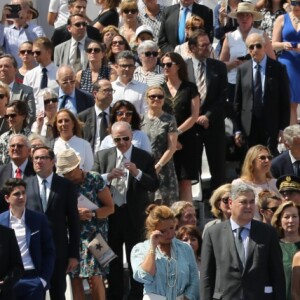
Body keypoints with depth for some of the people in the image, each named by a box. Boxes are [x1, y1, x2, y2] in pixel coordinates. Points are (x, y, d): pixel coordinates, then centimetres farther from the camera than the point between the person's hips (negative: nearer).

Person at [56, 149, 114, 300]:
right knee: (75, 277, 1)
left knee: (94, 278, -9)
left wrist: (93, 214, -17)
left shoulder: (94, 179, -3)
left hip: (94, 234, -3)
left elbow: (110, 207, 0)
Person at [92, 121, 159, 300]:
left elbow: (154, 186, -10)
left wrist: (137, 173, -26)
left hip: (134, 216, -3)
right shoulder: (102, 156, 2)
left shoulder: (144, 158, -4)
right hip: (110, 213, 3)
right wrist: (108, 177, -22)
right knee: (113, 258, 14)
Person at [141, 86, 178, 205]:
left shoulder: (169, 120, 0)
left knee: (164, 205, -5)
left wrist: (158, 166, -11)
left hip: (163, 168, -2)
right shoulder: (141, 119, 8)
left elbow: (172, 147, -4)